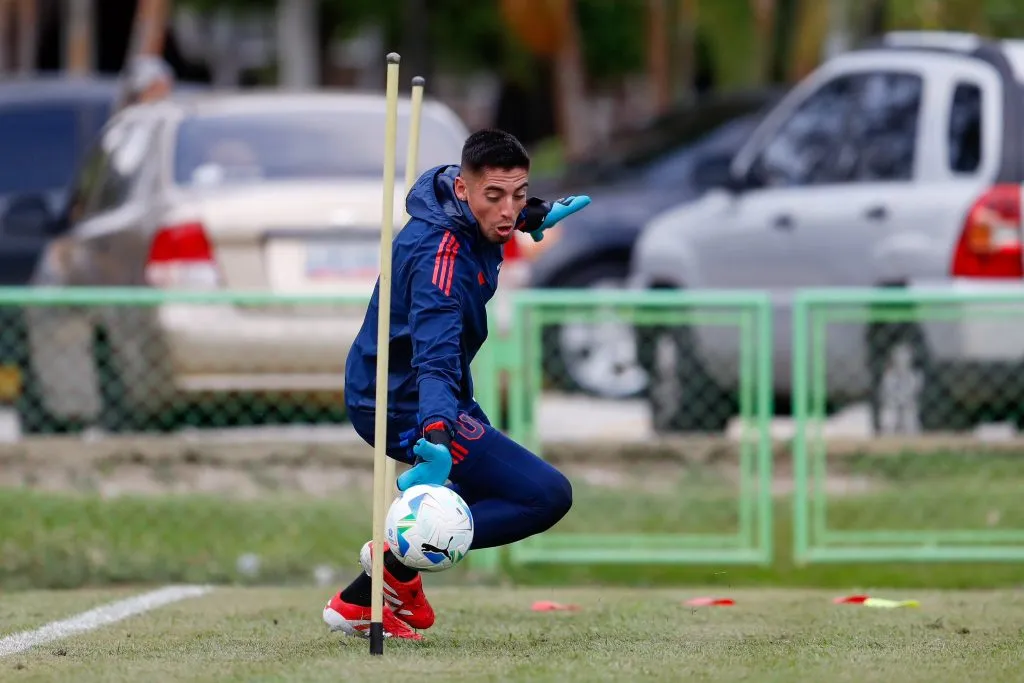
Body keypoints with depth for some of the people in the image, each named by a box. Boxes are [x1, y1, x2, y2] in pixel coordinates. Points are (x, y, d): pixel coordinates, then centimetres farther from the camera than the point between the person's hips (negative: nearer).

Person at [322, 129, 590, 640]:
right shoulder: (442, 255, -32)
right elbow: (435, 361, -44)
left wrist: (533, 215, 14)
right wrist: (437, 434, -60)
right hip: (408, 408, -10)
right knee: (548, 495, -16)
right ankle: (398, 558, -14)